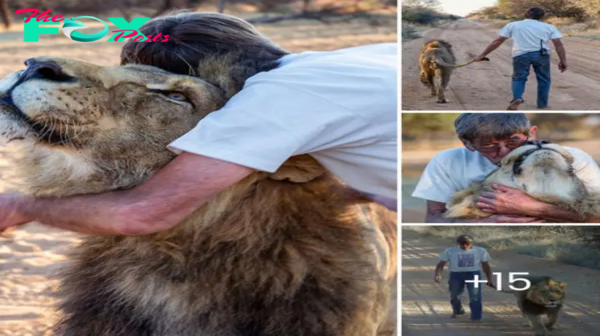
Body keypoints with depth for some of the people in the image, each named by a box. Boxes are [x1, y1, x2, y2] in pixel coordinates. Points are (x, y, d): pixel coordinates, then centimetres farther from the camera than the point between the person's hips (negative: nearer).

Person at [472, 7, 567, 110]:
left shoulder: (513, 25, 18)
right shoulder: (549, 27, 18)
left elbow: (497, 41, 16)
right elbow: (559, 44, 8)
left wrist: (482, 55, 20)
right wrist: (563, 61, 9)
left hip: (520, 54, 0)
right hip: (541, 54, 0)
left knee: (518, 78, 10)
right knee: (543, 80, 16)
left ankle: (517, 98, -16)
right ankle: (542, 105, 17)